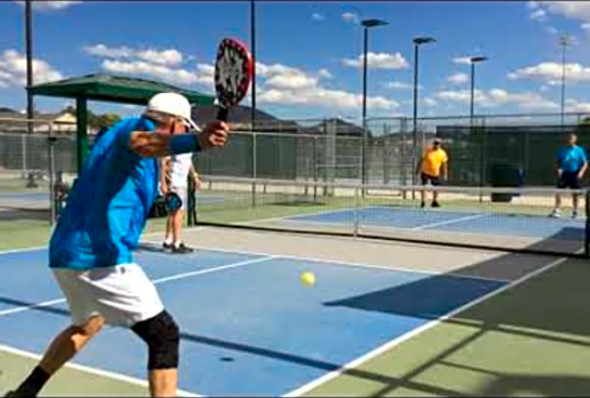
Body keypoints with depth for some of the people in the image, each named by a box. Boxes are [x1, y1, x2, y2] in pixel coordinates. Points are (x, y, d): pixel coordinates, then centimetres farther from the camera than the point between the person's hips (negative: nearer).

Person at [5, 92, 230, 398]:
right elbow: (143, 143, -35)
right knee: (164, 336, -6)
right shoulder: (138, 126, -8)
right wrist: (196, 141, -53)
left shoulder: (118, 132, 21)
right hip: (99, 257, -10)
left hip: (66, 253, 10)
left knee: (88, 324, 34)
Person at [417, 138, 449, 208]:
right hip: (425, 172, -3)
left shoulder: (442, 153, -3)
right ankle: (423, 202, 3)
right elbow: (422, 160, -5)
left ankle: (434, 202, 24)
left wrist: (445, 174, 1)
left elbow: (444, 165, 3)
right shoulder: (428, 150, -10)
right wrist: (418, 169, -5)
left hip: (436, 173, 3)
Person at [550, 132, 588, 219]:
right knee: (558, 191, -9)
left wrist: (581, 172, -14)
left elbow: (585, 164, 1)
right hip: (563, 173, 1)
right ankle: (557, 210, -5)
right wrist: (557, 169, -8)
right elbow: (557, 162, 10)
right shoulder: (562, 150, 4)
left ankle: (575, 211, 20)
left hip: (574, 174, -1)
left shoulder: (579, 151, -1)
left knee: (575, 193, 7)